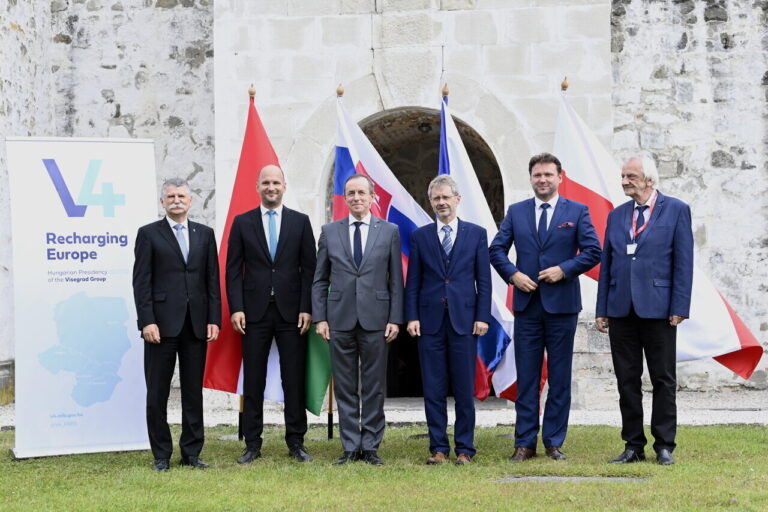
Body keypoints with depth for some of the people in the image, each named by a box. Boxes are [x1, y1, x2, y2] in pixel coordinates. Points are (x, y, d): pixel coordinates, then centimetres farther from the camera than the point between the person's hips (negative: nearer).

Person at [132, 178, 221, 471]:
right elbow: (141, 282, -3)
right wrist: (147, 321, -12)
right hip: (162, 325, -3)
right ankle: (161, 456, 10)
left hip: (196, 325, 3)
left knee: (194, 391, 7)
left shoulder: (205, 234, 12)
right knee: (157, 394, 2)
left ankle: (191, 453, 15)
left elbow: (213, 280, 10)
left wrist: (214, 320, 1)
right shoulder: (148, 234, 3)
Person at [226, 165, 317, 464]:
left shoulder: (300, 222, 7)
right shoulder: (242, 223, 7)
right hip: (255, 312, 0)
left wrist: (306, 308, -4)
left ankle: (296, 443, 12)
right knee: (253, 380, 3)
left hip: (291, 312, 0)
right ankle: (252, 444, 11)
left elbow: (309, 268, 4)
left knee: (294, 379, 3)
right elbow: (233, 270, 4)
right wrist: (236, 308, -5)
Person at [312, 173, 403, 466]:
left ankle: (370, 446, 12)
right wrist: (320, 317, 1)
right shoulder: (330, 232, 8)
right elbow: (320, 280, 9)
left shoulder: (389, 232, 5)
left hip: (375, 320, -1)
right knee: (345, 387, 5)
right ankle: (350, 447, 13)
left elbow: (396, 280, 4)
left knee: (374, 387, 3)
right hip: (340, 320, 1)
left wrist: (395, 319, -3)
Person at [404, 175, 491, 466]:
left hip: (464, 320, -1)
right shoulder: (420, 236, 8)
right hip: (430, 321, 1)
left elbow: (484, 279, 5)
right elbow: (413, 282, 7)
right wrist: (411, 317, -2)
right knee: (433, 390, 3)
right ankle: (438, 448, 12)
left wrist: (482, 317, -3)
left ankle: (464, 449, 11)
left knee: (464, 389, 3)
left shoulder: (476, 234, 6)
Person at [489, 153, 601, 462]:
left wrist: (564, 269, -13)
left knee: (560, 377, 4)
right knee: (526, 377, 4)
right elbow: (496, 249, 9)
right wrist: (512, 274, -8)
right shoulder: (516, 212, 9)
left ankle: (554, 442, 12)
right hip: (526, 304, 1)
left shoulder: (577, 212, 4)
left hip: (561, 305, -1)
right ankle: (525, 442, 10)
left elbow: (593, 251, -1)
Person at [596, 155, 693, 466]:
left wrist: (679, 308, -10)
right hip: (621, 310, 4)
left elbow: (683, 262, -4)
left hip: (657, 309, -4)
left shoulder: (676, 210, 1)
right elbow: (606, 263, 12)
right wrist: (601, 310, 7)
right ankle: (633, 446, 15)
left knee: (663, 380, 3)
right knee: (627, 380, 7)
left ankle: (664, 446, 13)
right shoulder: (616, 216, 13)